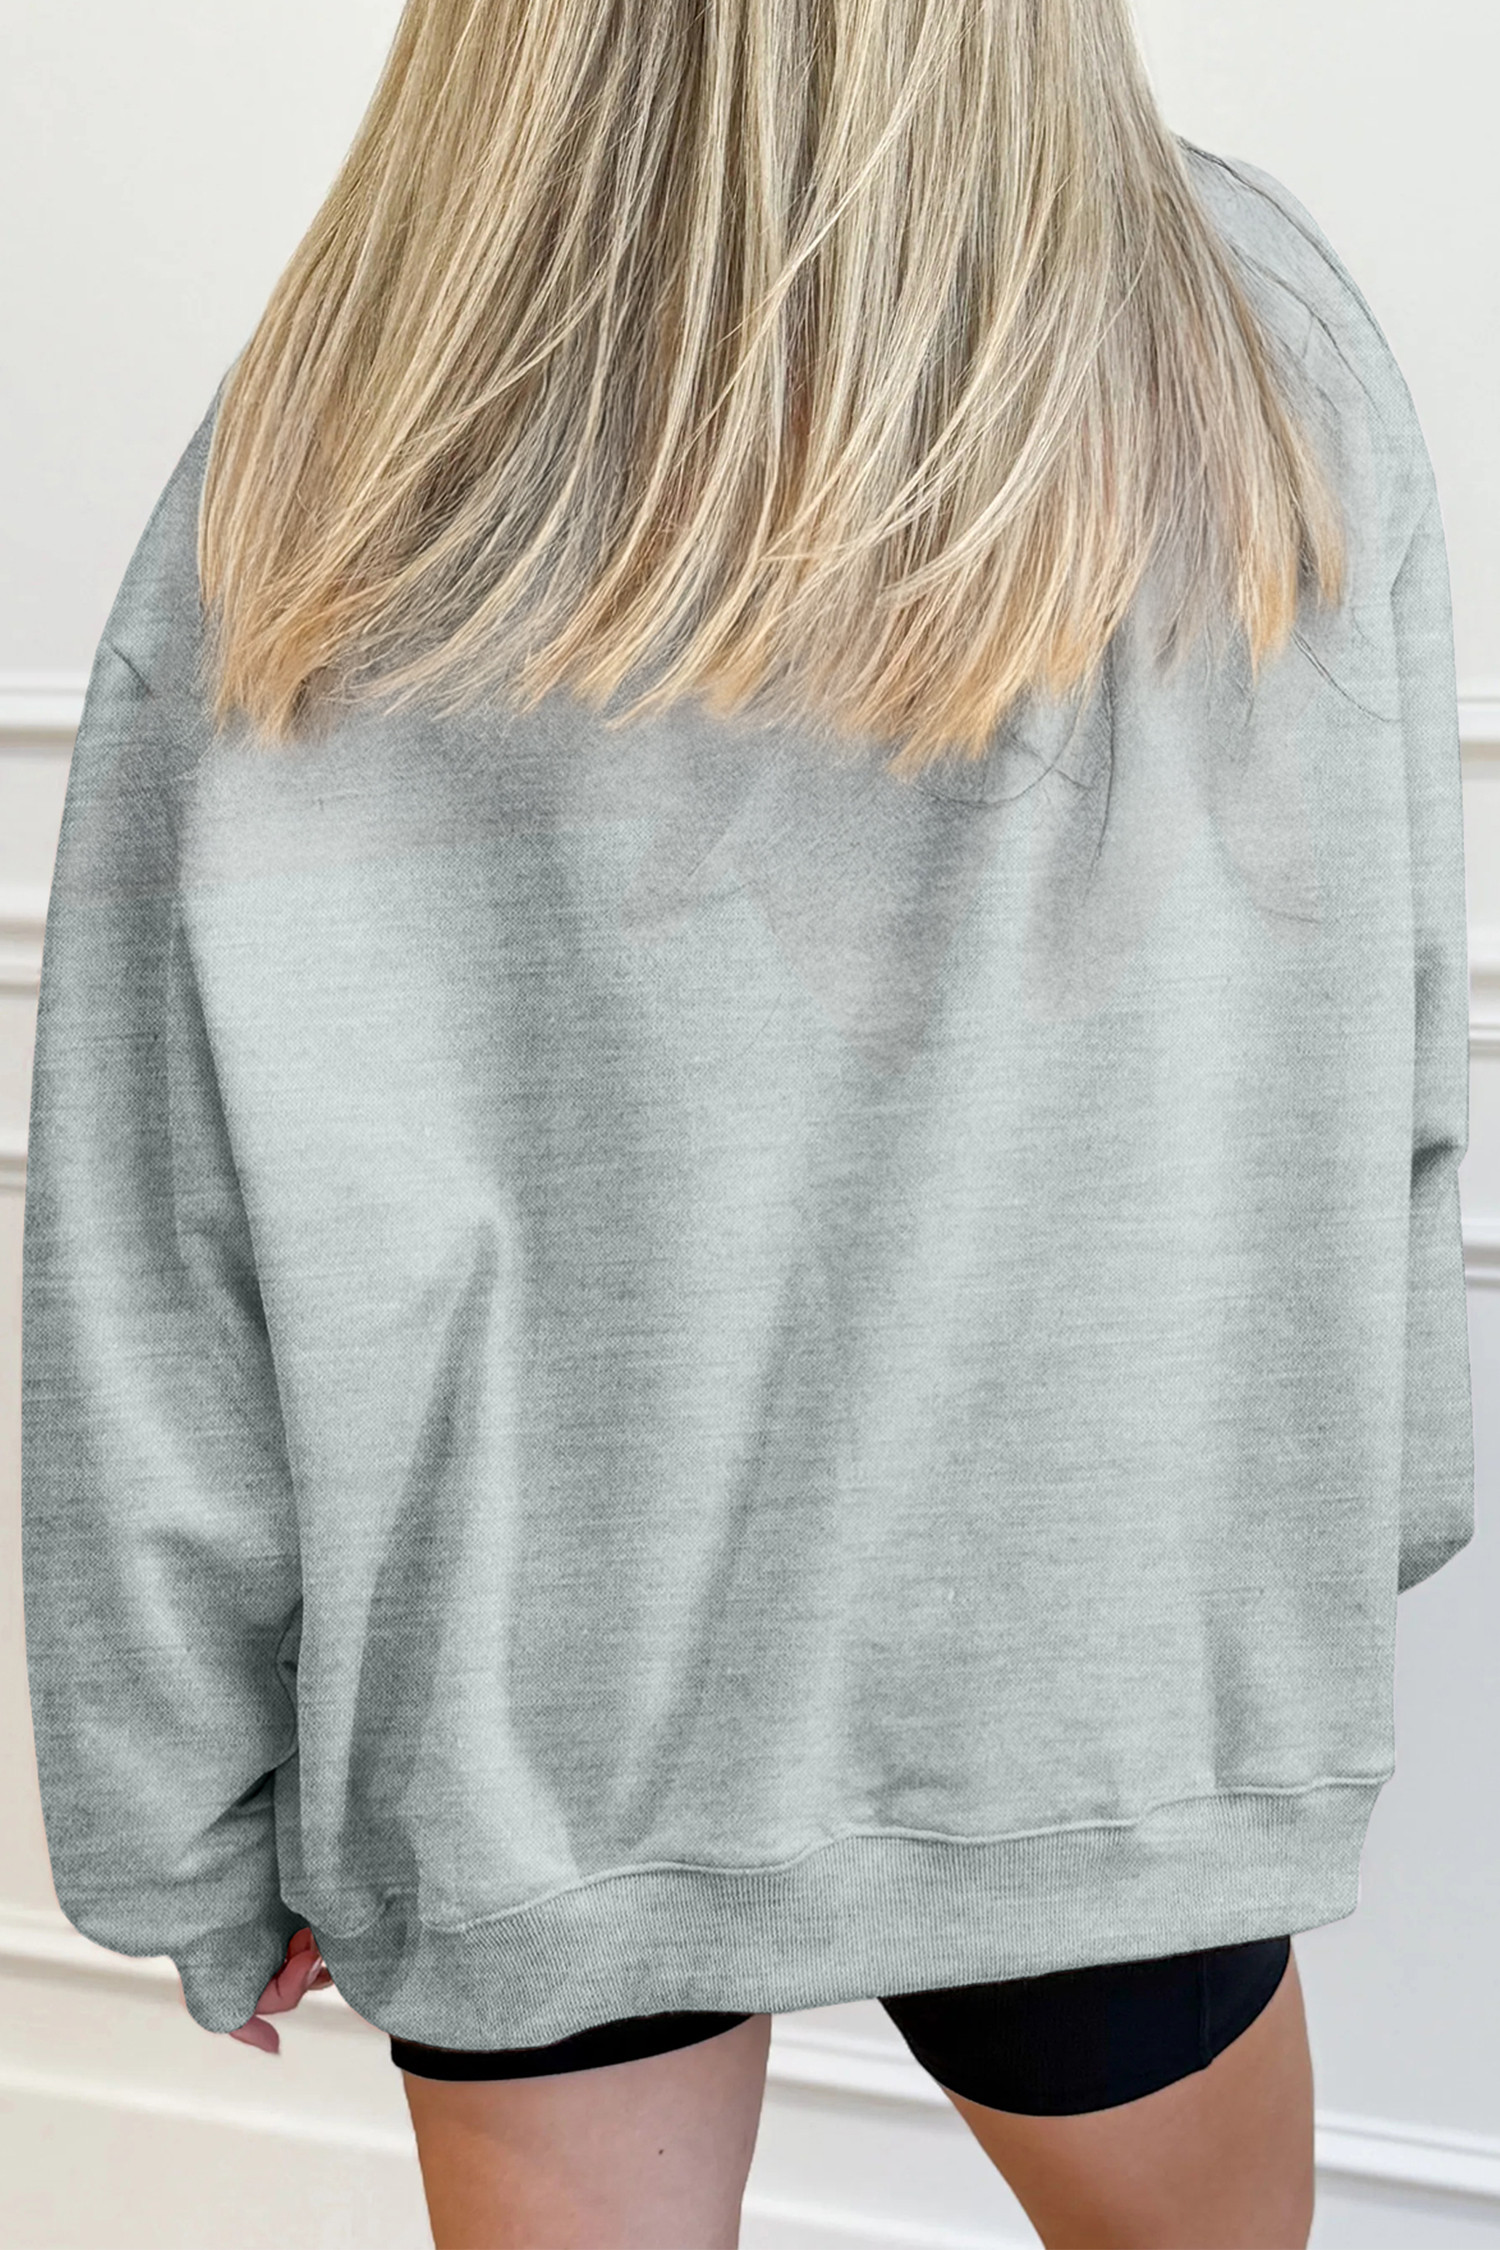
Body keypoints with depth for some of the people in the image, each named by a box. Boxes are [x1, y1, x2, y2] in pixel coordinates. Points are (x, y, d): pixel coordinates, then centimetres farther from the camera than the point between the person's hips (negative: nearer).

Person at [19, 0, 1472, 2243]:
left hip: (522, 1715, 0)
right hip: (1096, 1663, 1)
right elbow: (1373, 1091, -4)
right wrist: (1356, 1533, 13)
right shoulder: (1263, 346, -12)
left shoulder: (330, 476, -15)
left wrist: (193, 1837, 4)